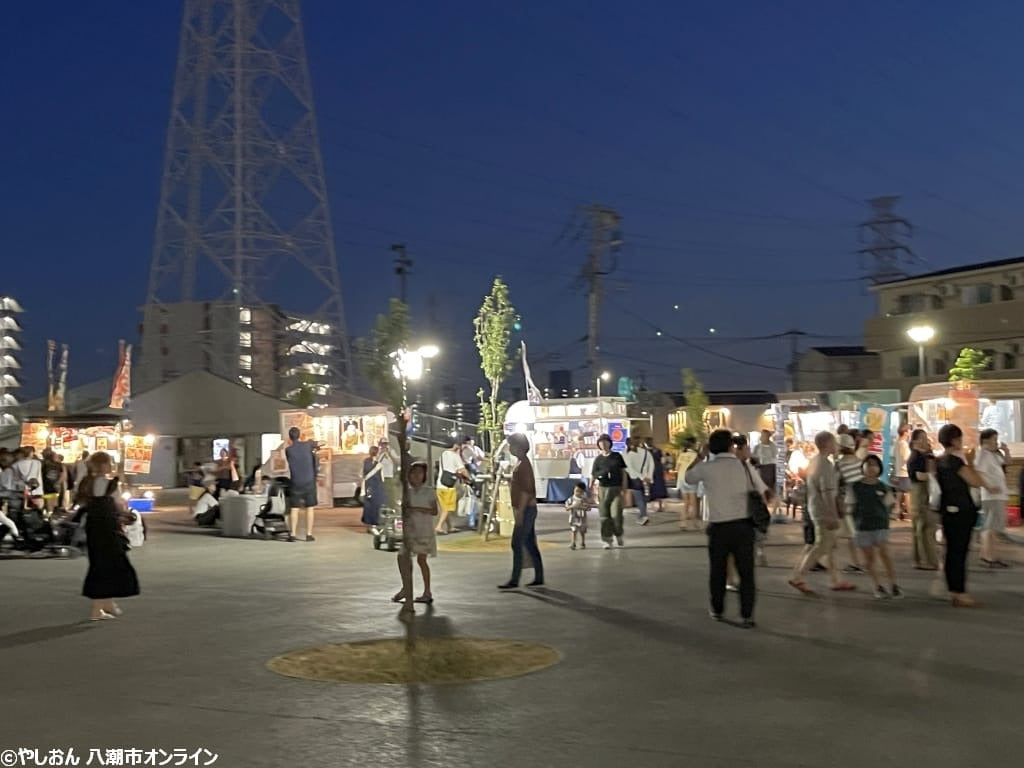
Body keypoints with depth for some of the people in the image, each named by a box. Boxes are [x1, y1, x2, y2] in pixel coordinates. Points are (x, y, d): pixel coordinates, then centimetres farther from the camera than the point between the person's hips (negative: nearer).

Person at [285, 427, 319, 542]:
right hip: (309, 481, 0)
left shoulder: (288, 450, -5)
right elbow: (315, 445, 17)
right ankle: (309, 534, 3)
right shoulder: (307, 445, -5)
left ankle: (292, 534, 2)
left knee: (294, 509, 5)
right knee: (309, 508, 5)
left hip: (296, 483, 0)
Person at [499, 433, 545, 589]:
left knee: (517, 544, -8)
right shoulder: (522, 463, 15)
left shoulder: (524, 464, -15)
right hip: (527, 510, 10)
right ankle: (539, 578, 15)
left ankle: (514, 580, -6)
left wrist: (520, 512, -23)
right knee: (530, 544, 11)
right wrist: (519, 510, 21)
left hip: (526, 510, -10)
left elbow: (526, 490, -21)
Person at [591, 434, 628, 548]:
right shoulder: (598, 459, 7)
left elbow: (623, 472, 8)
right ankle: (607, 540, 9)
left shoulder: (617, 456, 7)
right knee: (604, 516, 0)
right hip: (603, 488, 1)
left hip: (616, 488, -1)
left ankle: (619, 536, 16)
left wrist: (624, 487, 0)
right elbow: (593, 475, 6)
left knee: (616, 514, -9)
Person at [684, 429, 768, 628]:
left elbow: (688, 477, 16)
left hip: (718, 526, 0)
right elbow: (764, 493, 1)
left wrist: (700, 456, 22)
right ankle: (747, 616, 4)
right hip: (743, 524, 0)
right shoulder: (744, 466, -1)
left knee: (717, 570, 17)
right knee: (746, 572, 6)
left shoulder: (706, 468, -4)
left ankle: (717, 610, 29)